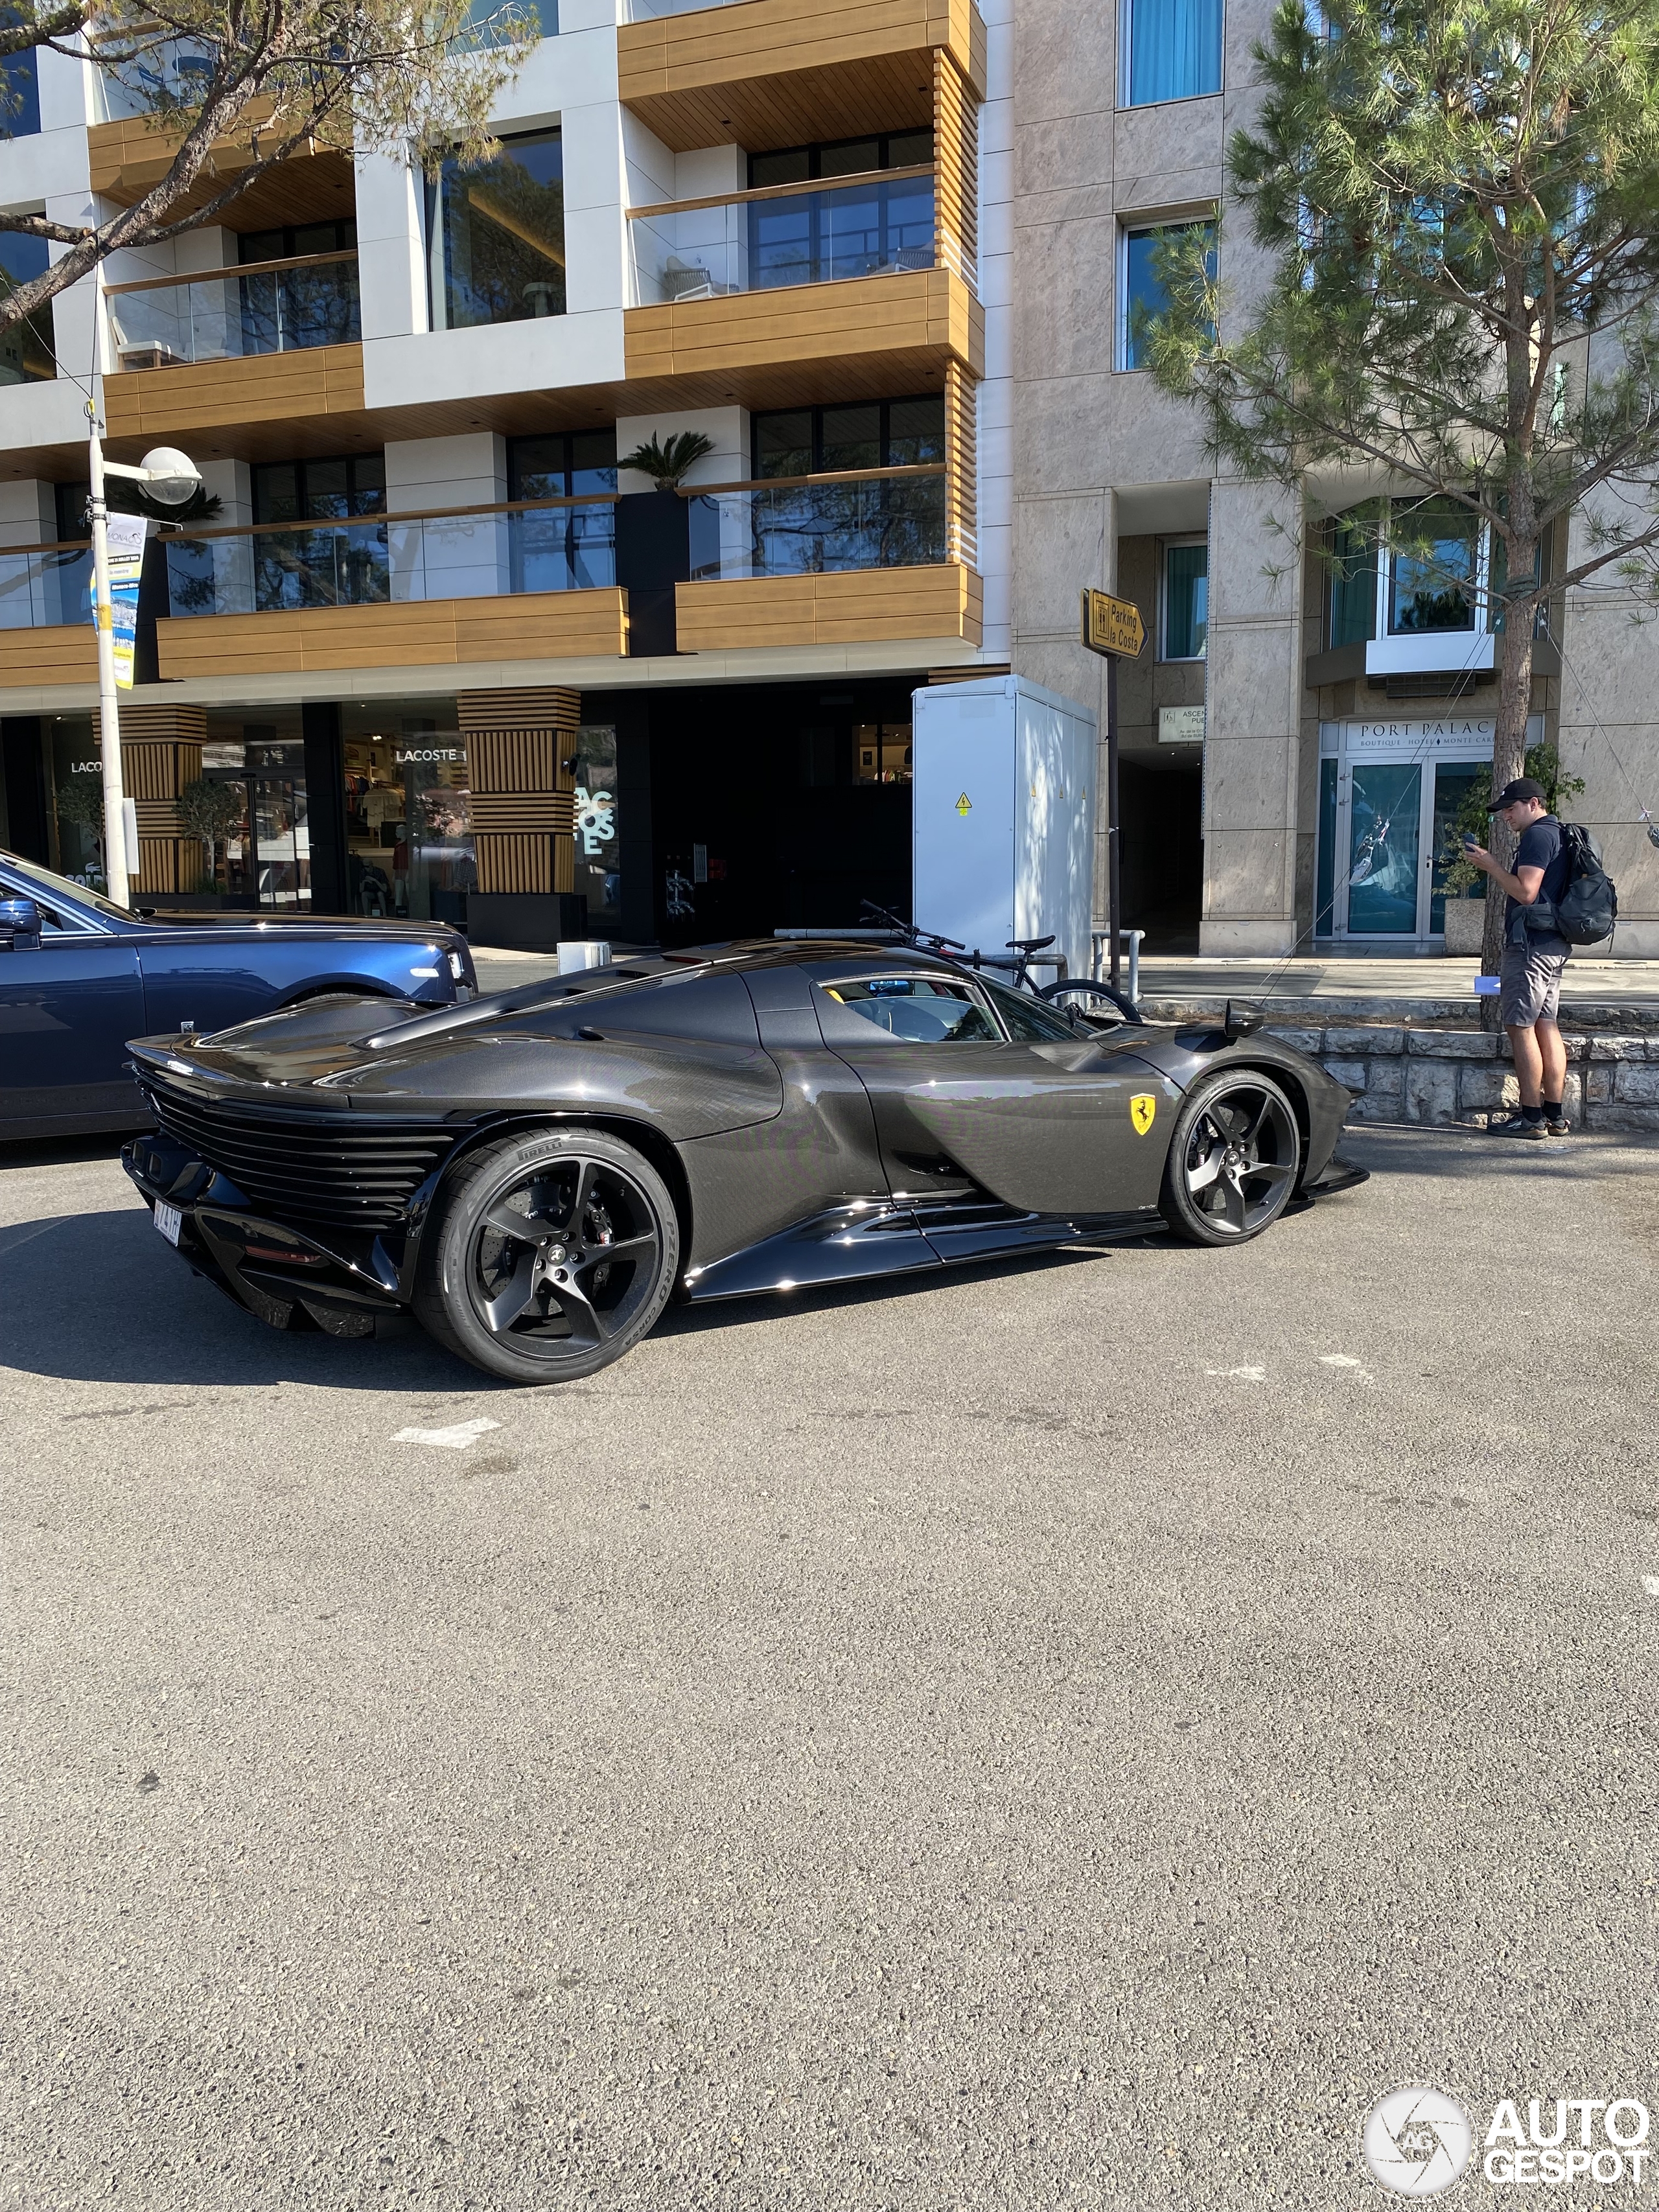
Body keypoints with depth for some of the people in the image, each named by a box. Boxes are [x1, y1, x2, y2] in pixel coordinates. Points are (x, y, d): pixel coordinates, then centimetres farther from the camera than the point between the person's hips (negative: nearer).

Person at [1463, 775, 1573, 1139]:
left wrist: (1491, 866, -11)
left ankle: (1531, 1117, -8)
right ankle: (1556, 1116, 13)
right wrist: (1493, 869, 17)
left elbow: (1526, 892, -20)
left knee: (1521, 1026, -8)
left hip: (1531, 944, -10)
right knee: (1546, 1026, 10)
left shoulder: (1537, 836, -12)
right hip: (1553, 945, 10)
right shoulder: (1557, 834, 21)